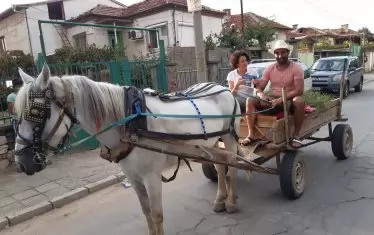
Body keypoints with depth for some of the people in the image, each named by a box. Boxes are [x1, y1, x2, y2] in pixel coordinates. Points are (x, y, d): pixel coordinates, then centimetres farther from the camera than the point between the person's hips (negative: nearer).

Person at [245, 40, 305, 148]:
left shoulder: (296, 68, -7)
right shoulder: (269, 69, 5)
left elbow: (299, 90, -17)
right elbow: (259, 88, 1)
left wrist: (281, 99, -29)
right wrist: (261, 95, -24)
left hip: (289, 101, -3)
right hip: (272, 101, 3)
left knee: (299, 101, -37)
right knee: (251, 100, -19)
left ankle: (295, 135, -21)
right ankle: (251, 135, -20)